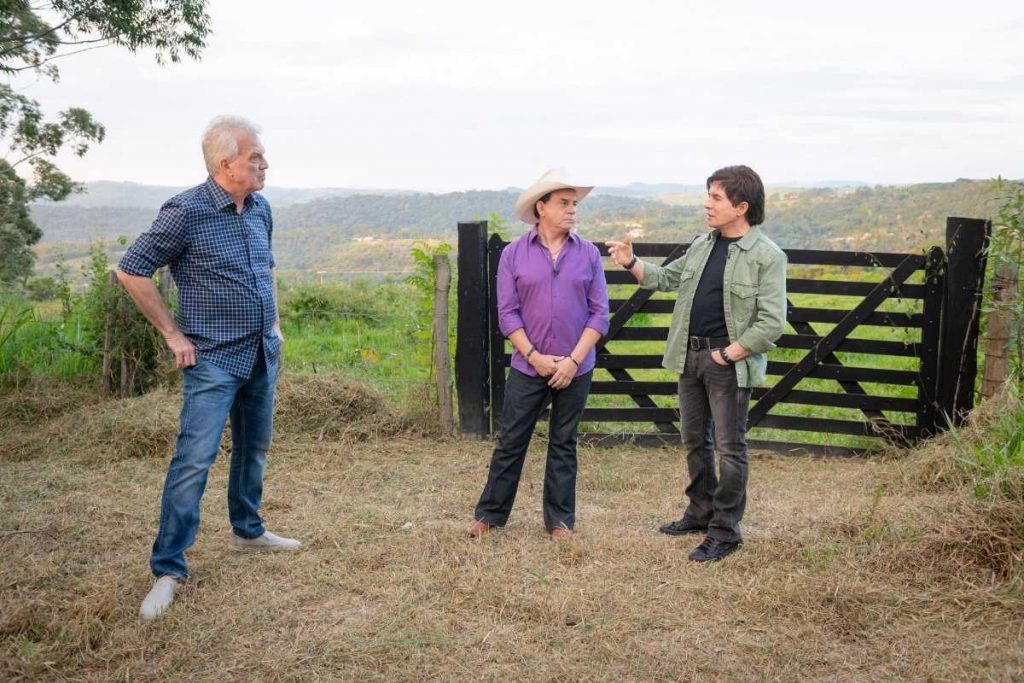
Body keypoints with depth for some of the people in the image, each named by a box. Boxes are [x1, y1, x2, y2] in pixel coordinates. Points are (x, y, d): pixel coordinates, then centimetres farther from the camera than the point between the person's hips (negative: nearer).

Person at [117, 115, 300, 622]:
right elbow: (131, 271, -11)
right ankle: (167, 569, -3)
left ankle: (247, 530, 36)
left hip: (263, 355, 7)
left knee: (254, 448, 18)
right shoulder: (187, 212, -15)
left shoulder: (260, 209, 6)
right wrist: (173, 333, -10)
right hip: (213, 359, -7)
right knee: (195, 458, -11)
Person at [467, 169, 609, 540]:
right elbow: (507, 313, -4)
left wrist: (573, 360, -10)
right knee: (511, 442, 5)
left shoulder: (589, 254, 0)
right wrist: (535, 356, -12)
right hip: (527, 367, -1)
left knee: (563, 445, 11)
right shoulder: (513, 254, -1)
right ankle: (491, 513, 19)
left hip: (575, 368, 1)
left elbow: (599, 314, -2)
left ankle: (560, 520, 22)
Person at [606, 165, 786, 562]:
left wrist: (727, 354, -16)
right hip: (690, 356, 7)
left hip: (729, 362, -7)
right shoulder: (703, 245, 10)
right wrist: (631, 263, 8)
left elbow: (771, 323, -17)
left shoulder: (767, 257, -13)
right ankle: (701, 512, 34)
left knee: (729, 448, 2)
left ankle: (725, 532, 13)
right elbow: (666, 278, 23)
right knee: (693, 440, 17)